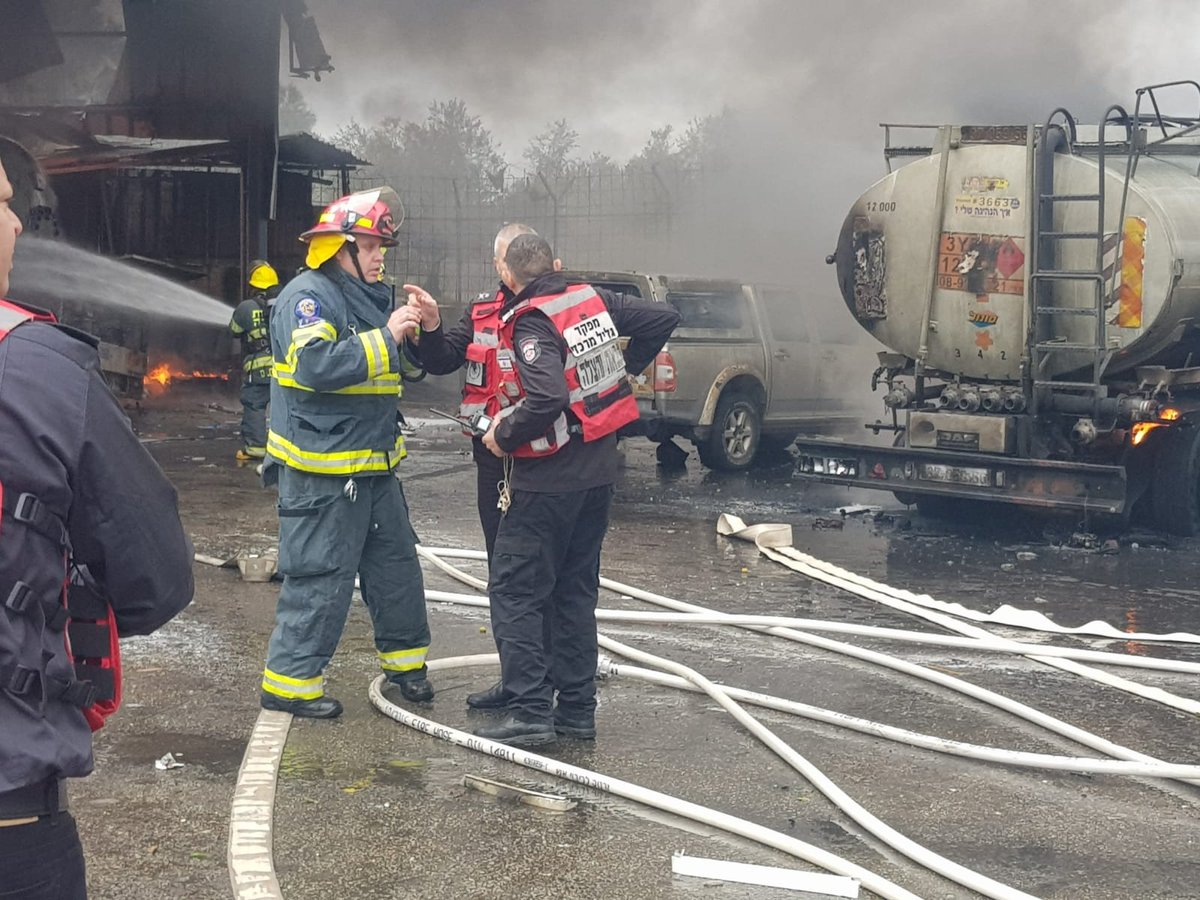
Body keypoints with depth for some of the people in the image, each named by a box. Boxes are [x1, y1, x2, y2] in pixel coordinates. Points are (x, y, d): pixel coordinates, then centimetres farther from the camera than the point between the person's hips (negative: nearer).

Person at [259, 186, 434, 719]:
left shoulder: (369, 297, 18)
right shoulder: (309, 295, -13)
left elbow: (407, 367, 28)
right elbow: (318, 364, -28)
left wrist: (422, 329, 10)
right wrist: (387, 337, -24)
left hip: (373, 465, 10)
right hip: (322, 469, -10)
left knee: (395, 563, 16)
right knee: (321, 578, -5)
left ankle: (404, 662, 30)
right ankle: (289, 681, 6)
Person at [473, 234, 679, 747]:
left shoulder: (531, 323, -18)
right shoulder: (592, 299, 3)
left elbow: (547, 398, -32)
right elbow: (664, 318, 11)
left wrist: (503, 437, -16)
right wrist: (625, 370, 19)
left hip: (549, 478, -8)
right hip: (598, 469, 8)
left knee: (515, 592, -1)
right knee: (575, 591, 15)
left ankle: (530, 714, -6)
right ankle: (577, 710, 19)